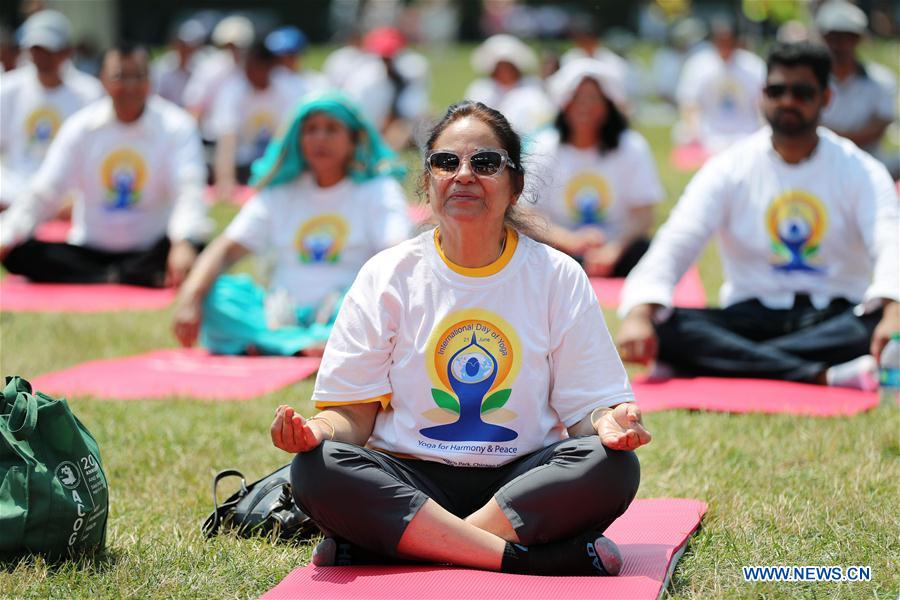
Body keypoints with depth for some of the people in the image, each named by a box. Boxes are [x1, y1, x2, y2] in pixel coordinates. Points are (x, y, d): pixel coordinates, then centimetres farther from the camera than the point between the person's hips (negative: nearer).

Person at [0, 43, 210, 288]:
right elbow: (44, 192, -3)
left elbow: (188, 191, -21)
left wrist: (185, 243, -43)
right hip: (88, 251, 3)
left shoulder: (176, 127, -7)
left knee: (195, 247, -33)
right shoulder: (81, 127, 0)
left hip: (149, 253, -3)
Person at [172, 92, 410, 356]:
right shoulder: (280, 194, 15)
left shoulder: (379, 191, 6)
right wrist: (190, 297, -14)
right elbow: (226, 248, 5)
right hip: (280, 315, 3)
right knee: (218, 292, -22)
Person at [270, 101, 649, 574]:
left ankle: (382, 545, -28)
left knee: (612, 465, -29)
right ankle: (529, 560, -31)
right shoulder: (387, 276, 4)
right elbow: (355, 411, 1)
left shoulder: (558, 277, 4)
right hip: (409, 479, 0)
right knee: (316, 469, -29)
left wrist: (607, 422, -23)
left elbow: (585, 407, 1)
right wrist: (318, 429, -23)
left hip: (523, 482, 0)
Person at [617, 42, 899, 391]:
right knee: (662, 326, -29)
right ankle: (822, 375, -38)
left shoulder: (860, 171, 2)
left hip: (837, 318, 0)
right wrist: (638, 314, -31)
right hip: (751, 316, 1)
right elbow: (673, 245, -10)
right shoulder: (730, 169, 3)